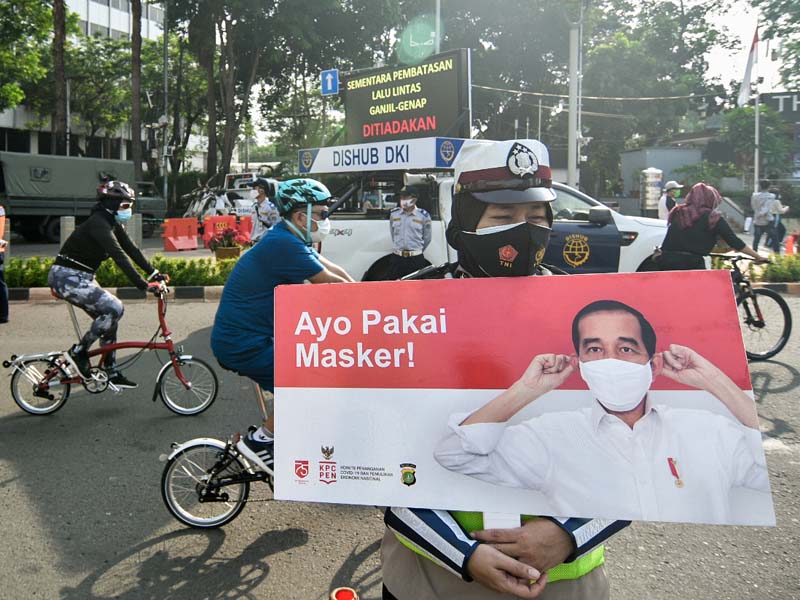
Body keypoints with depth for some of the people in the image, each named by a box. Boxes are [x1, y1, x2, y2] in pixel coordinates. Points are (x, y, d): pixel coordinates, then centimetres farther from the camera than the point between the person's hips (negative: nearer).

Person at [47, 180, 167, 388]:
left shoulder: (113, 224, 8)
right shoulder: (98, 223, -22)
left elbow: (132, 250, 8)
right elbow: (119, 256, -31)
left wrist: (154, 273, -1)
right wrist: (143, 285, -35)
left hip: (81, 277, 10)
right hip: (67, 277, -10)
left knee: (108, 317, 8)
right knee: (114, 308, -20)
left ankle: (111, 374, 15)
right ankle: (79, 351, -5)